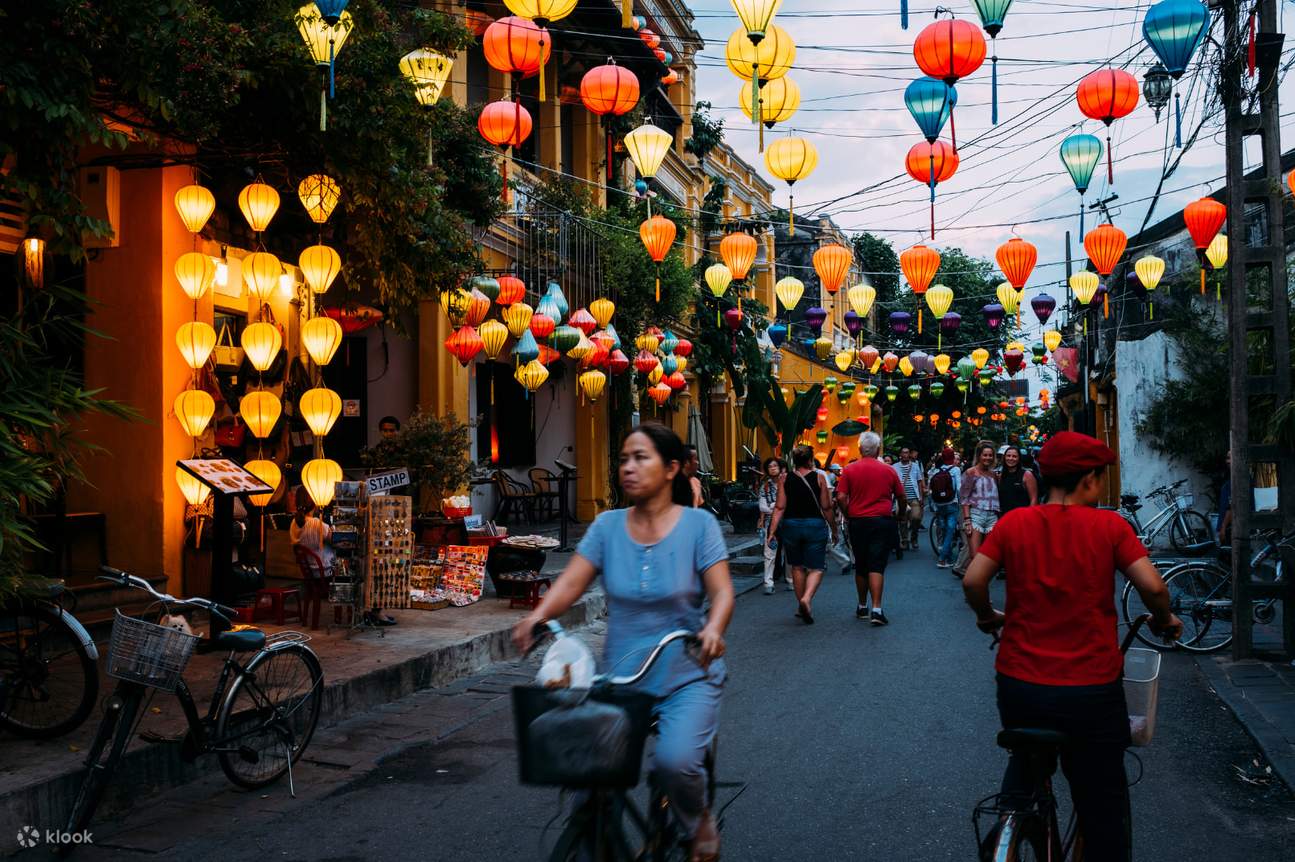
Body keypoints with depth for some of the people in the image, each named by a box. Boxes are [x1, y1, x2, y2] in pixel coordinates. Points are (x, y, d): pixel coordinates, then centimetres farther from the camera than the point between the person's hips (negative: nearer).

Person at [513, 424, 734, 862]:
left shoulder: (698, 524, -5)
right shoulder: (607, 525, 2)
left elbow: (721, 591, -12)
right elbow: (571, 582, -6)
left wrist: (713, 628, -34)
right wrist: (537, 616, -26)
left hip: (686, 676, -3)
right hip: (620, 675, 3)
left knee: (674, 759, -25)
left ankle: (699, 823, 9)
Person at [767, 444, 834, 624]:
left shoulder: (785, 479, 1)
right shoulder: (818, 478, -3)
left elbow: (780, 507, -4)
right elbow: (826, 507, -2)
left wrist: (773, 531, -2)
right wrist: (833, 529, 9)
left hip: (791, 525, 2)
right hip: (815, 525, -2)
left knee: (797, 567, 17)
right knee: (815, 568, 2)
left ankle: (801, 606, 23)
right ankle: (806, 599, -22)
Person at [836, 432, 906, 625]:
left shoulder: (849, 470, -1)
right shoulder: (888, 471, 0)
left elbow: (841, 497, -8)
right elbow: (902, 498, 8)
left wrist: (848, 516, 7)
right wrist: (900, 515, 26)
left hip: (857, 522, 1)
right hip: (882, 522, -1)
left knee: (860, 567, 13)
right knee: (877, 566, -4)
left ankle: (862, 607, 23)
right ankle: (876, 610, -13)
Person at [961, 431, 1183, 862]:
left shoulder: (1013, 522, -1)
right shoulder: (1108, 525, -5)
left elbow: (972, 580, -6)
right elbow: (1152, 585, -12)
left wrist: (988, 616, 13)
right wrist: (1164, 621, 8)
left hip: (1019, 683, 3)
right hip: (1091, 688, -2)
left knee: (1024, 767, 31)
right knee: (1103, 806, 13)